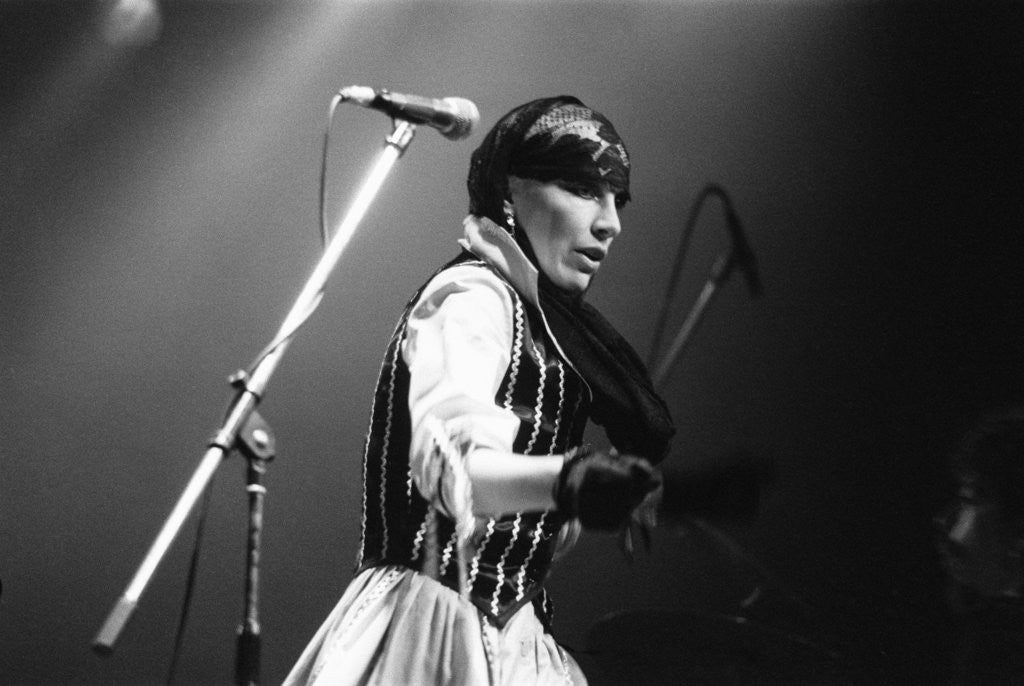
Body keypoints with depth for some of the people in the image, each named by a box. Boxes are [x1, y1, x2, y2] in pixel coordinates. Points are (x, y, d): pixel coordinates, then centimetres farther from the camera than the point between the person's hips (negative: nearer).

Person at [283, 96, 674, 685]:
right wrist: (569, 480, -50)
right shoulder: (472, 297, -11)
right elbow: (451, 460, -33)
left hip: (501, 633, 10)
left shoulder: (524, 307, 18)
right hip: (441, 629, -10)